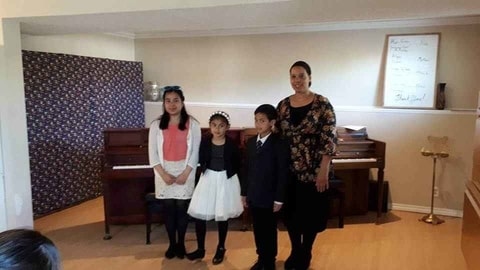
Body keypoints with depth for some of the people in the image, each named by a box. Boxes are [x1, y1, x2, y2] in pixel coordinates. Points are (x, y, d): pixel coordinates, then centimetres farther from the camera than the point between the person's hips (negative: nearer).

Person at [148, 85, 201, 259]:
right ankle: (172, 244, 22)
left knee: (182, 209, 4)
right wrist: (163, 174, -10)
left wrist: (186, 173, -12)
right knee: (168, 209, 7)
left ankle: (181, 244, 21)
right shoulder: (156, 125, 1)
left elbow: (195, 152, -4)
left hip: (185, 172, -1)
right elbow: (153, 153, -1)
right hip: (164, 173, 2)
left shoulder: (192, 124, -3)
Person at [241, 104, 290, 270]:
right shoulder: (251, 142, 6)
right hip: (253, 196, 5)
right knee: (258, 230, 15)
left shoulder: (280, 144, -12)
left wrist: (279, 199, -13)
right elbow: (247, 169, 9)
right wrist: (244, 193, 9)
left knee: (269, 231, 9)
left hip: (269, 197, -5)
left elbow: (283, 174, -13)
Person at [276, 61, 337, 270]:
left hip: (313, 171, -4)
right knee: (290, 213, 13)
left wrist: (324, 171, -16)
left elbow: (329, 140, -12)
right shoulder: (283, 105, 3)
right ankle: (295, 252, 34)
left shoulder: (322, 104, -10)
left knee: (310, 214, 9)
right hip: (289, 170, 4)